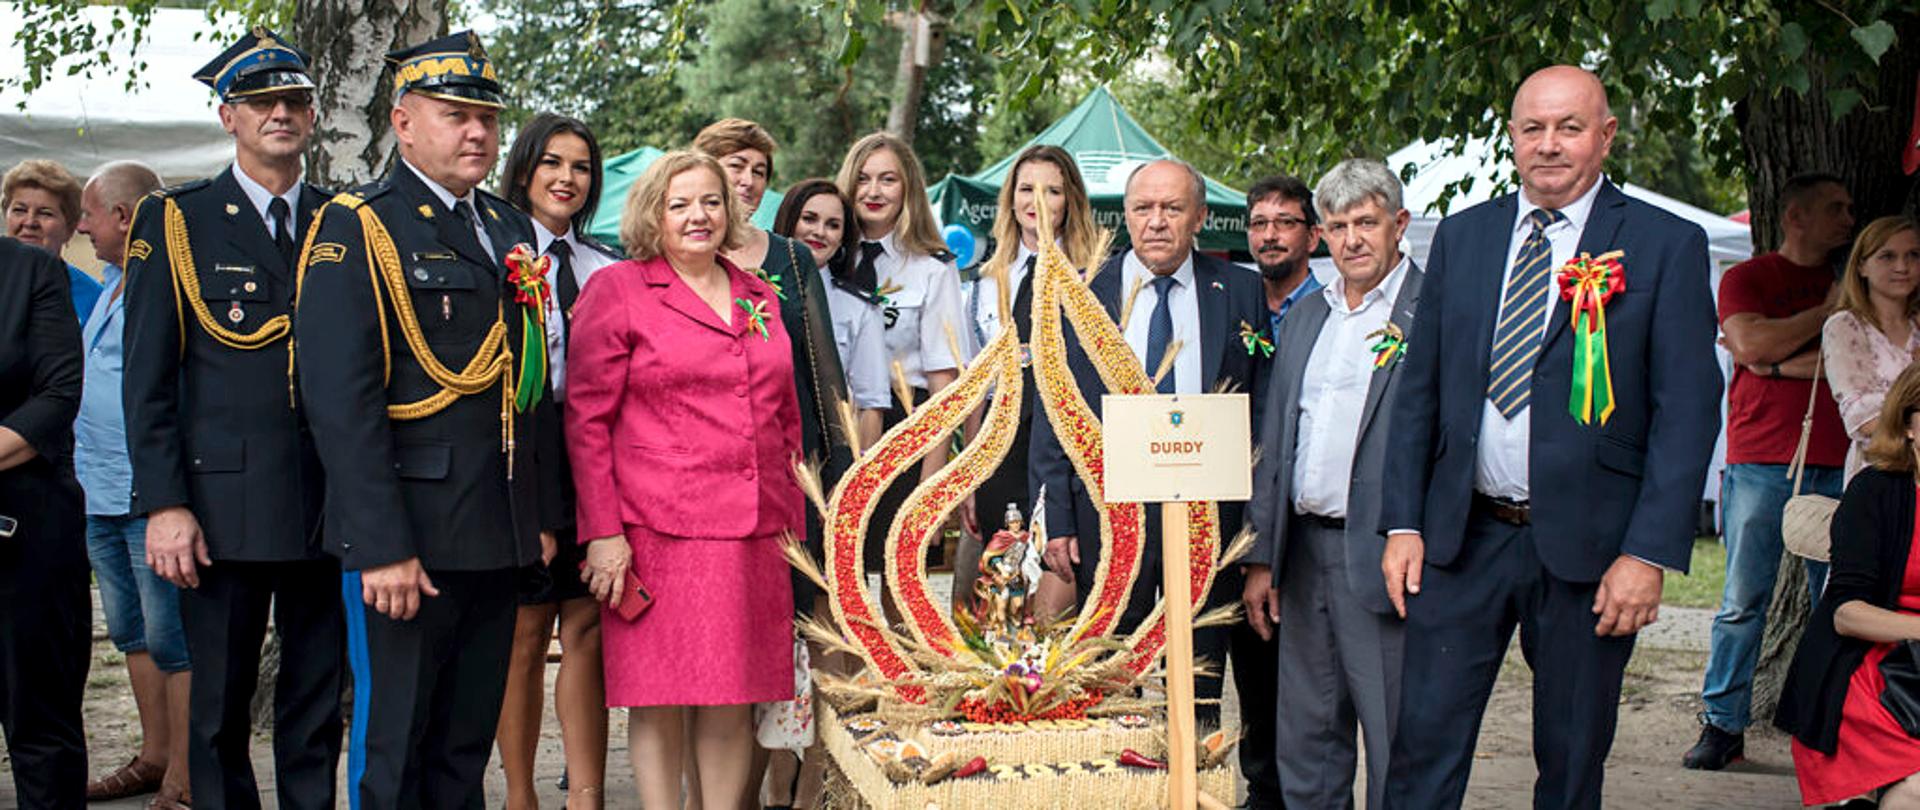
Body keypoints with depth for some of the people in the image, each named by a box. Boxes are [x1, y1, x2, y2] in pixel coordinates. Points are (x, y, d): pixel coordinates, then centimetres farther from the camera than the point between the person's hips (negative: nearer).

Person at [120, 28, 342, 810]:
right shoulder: (175, 221, 3)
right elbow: (148, 379, -1)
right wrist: (164, 505, -9)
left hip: (329, 506, 2)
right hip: (224, 505, -2)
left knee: (318, 700, 9)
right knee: (220, 707, 5)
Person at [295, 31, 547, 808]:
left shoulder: (511, 231, 14)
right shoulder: (357, 227, -8)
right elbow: (342, 401, -16)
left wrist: (541, 514, 14)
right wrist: (380, 546, -21)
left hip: (498, 540, 7)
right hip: (407, 542, -6)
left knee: (468, 745, 15)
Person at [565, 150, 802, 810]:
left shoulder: (759, 297, 16)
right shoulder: (617, 290, 1)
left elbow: (788, 420, 21)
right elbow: (587, 419, -3)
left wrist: (794, 525, 15)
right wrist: (603, 531, -9)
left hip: (755, 531, 4)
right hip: (657, 532, -4)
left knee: (735, 696, 6)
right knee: (659, 696, -1)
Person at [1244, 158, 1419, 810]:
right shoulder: (1305, 317, 16)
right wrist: (1261, 557, 12)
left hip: (1382, 559, -6)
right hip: (1304, 553, 7)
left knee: (1399, 754, 1)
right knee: (1304, 744, 14)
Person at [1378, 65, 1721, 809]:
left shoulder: (1668, 245, -2)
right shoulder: (1462, 236, 9)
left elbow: (1688, 410, -6)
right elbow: (1418, 390, 10)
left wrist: (1650, 553, -13)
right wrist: (1404, 523, 2)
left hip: (1587, 546, -2)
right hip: (1461, 535, 2)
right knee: (1423, 748, 2)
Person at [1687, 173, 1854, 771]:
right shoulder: (1746, 278, 9)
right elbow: (1751, 344, -11)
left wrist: (1782, 363, -6)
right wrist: (1828, 312, -3)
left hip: (1837, 466, 3)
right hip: (1761, 461, -3)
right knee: (1743, 600, -4)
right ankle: (1723, 724, 3)